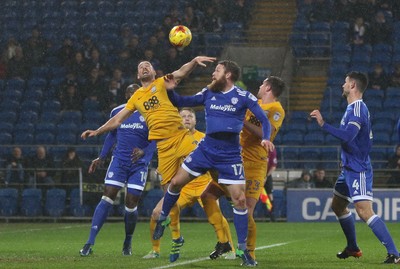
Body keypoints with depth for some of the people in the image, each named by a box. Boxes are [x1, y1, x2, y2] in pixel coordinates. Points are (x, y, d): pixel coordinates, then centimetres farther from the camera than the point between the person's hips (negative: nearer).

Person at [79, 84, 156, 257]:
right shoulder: (117, 112, 8)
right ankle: (90, 243, -15)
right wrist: (101, 158, 21)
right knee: (107, 198, -11)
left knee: (131, 203, -4)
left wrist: (144, 152, -19)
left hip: (139, 163, -1)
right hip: (119, 160, 1)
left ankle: (128, 243, 22)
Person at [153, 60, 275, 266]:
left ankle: (242, 249, 2)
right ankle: (163, 218, 27)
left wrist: (265, 139, -21)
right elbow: (180, 102, 11)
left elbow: (263, 119, -4)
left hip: (230, 154, -3)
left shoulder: (243, 97, -5)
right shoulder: (208, 93, 5)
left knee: (239, 199, -9)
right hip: (206, 148, 3)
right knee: (176, 182, 0)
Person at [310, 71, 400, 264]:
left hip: (358, 170, -11)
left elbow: (347, 136, -31)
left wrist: (323, 124, -29)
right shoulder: (354, 108, 13)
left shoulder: (357, 109, -18)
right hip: (350, 168, 11)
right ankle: (353, 248, 36)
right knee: (337, 206, 23)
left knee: (364, 211, -20)